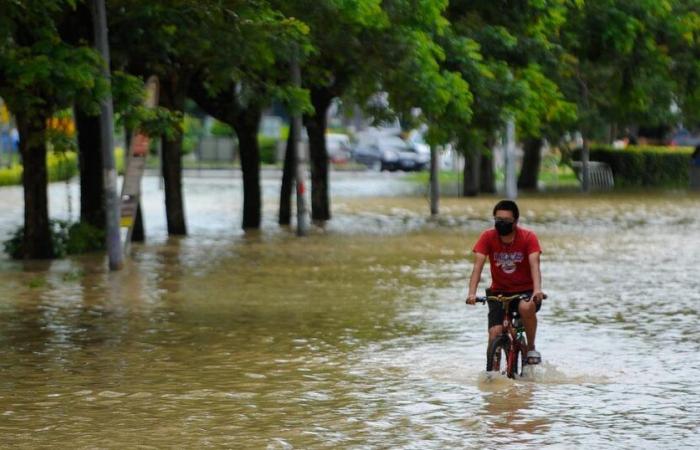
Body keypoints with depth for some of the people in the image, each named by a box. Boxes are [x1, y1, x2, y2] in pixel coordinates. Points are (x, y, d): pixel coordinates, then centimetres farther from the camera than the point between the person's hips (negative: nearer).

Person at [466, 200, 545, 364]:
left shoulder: (528, 237, -12)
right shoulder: (488, 237, -9)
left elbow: (534, 265, -25)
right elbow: (478, 265, -18)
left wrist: (537, 290, -43)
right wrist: (472, 293, -33)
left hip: (525, 291, -2)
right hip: (499, 292, 2)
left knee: (526, 308, -36)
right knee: (495, 335, -17)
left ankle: (531, 348, -12)